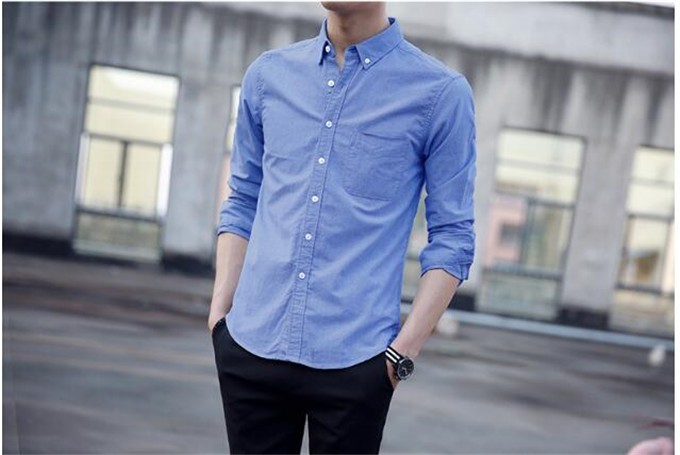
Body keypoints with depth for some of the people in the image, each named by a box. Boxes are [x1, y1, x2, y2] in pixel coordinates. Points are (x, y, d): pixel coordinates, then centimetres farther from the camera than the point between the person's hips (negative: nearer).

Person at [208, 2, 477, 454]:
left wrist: (404, 352, -9)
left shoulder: (441, 92, -4)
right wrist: (220, 310, 5)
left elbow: (452, 236, -3)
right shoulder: (268, 74, 8)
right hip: (249, 347, 3)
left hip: (352, 360, -3)